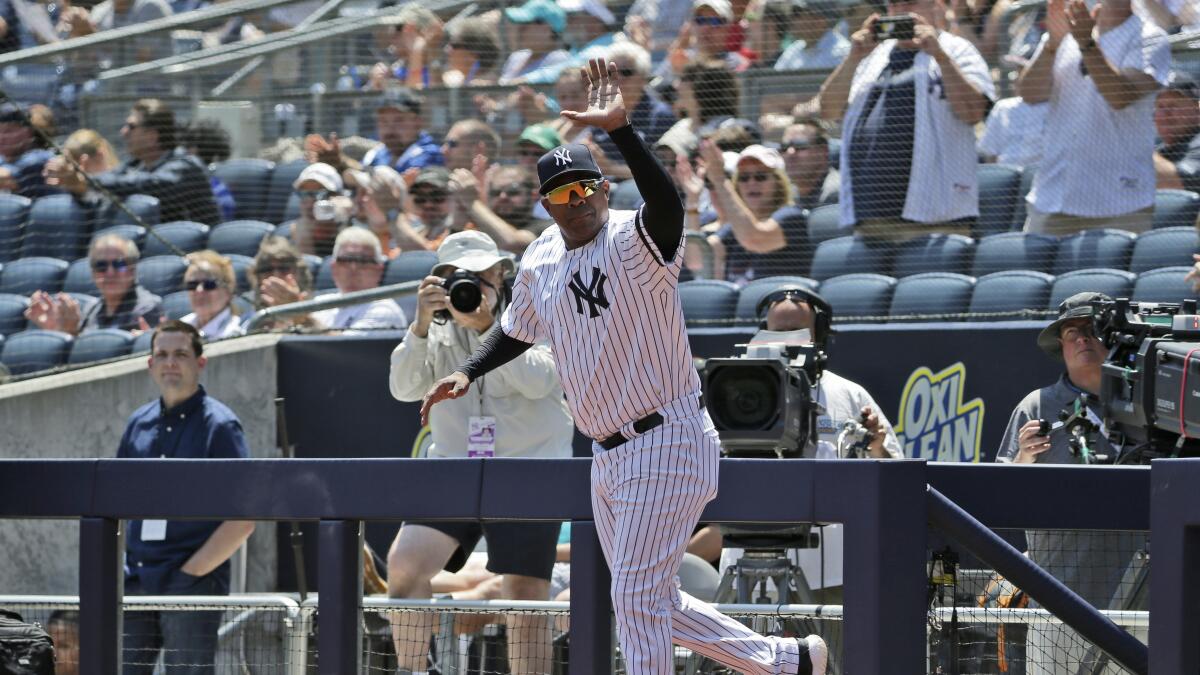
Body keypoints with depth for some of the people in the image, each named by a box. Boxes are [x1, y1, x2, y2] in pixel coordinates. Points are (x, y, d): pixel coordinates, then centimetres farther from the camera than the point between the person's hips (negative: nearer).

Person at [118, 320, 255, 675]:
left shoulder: (219, 426, -5)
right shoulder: (139, 423, 12)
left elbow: (242, 520, -10)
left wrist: (191, 572, -13)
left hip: (193, 583, -6)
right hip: (135, 586, 6)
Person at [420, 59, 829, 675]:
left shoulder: (634, 243, -14)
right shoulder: (540, 263, 9)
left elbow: (667, 204, -38)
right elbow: (517, 330, 27)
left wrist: (620, 130, -48)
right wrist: (467, 374, 12)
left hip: (668, 444, -9)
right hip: (609, 457, 9)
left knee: (638, 599, -11)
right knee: (650, 603, 14)